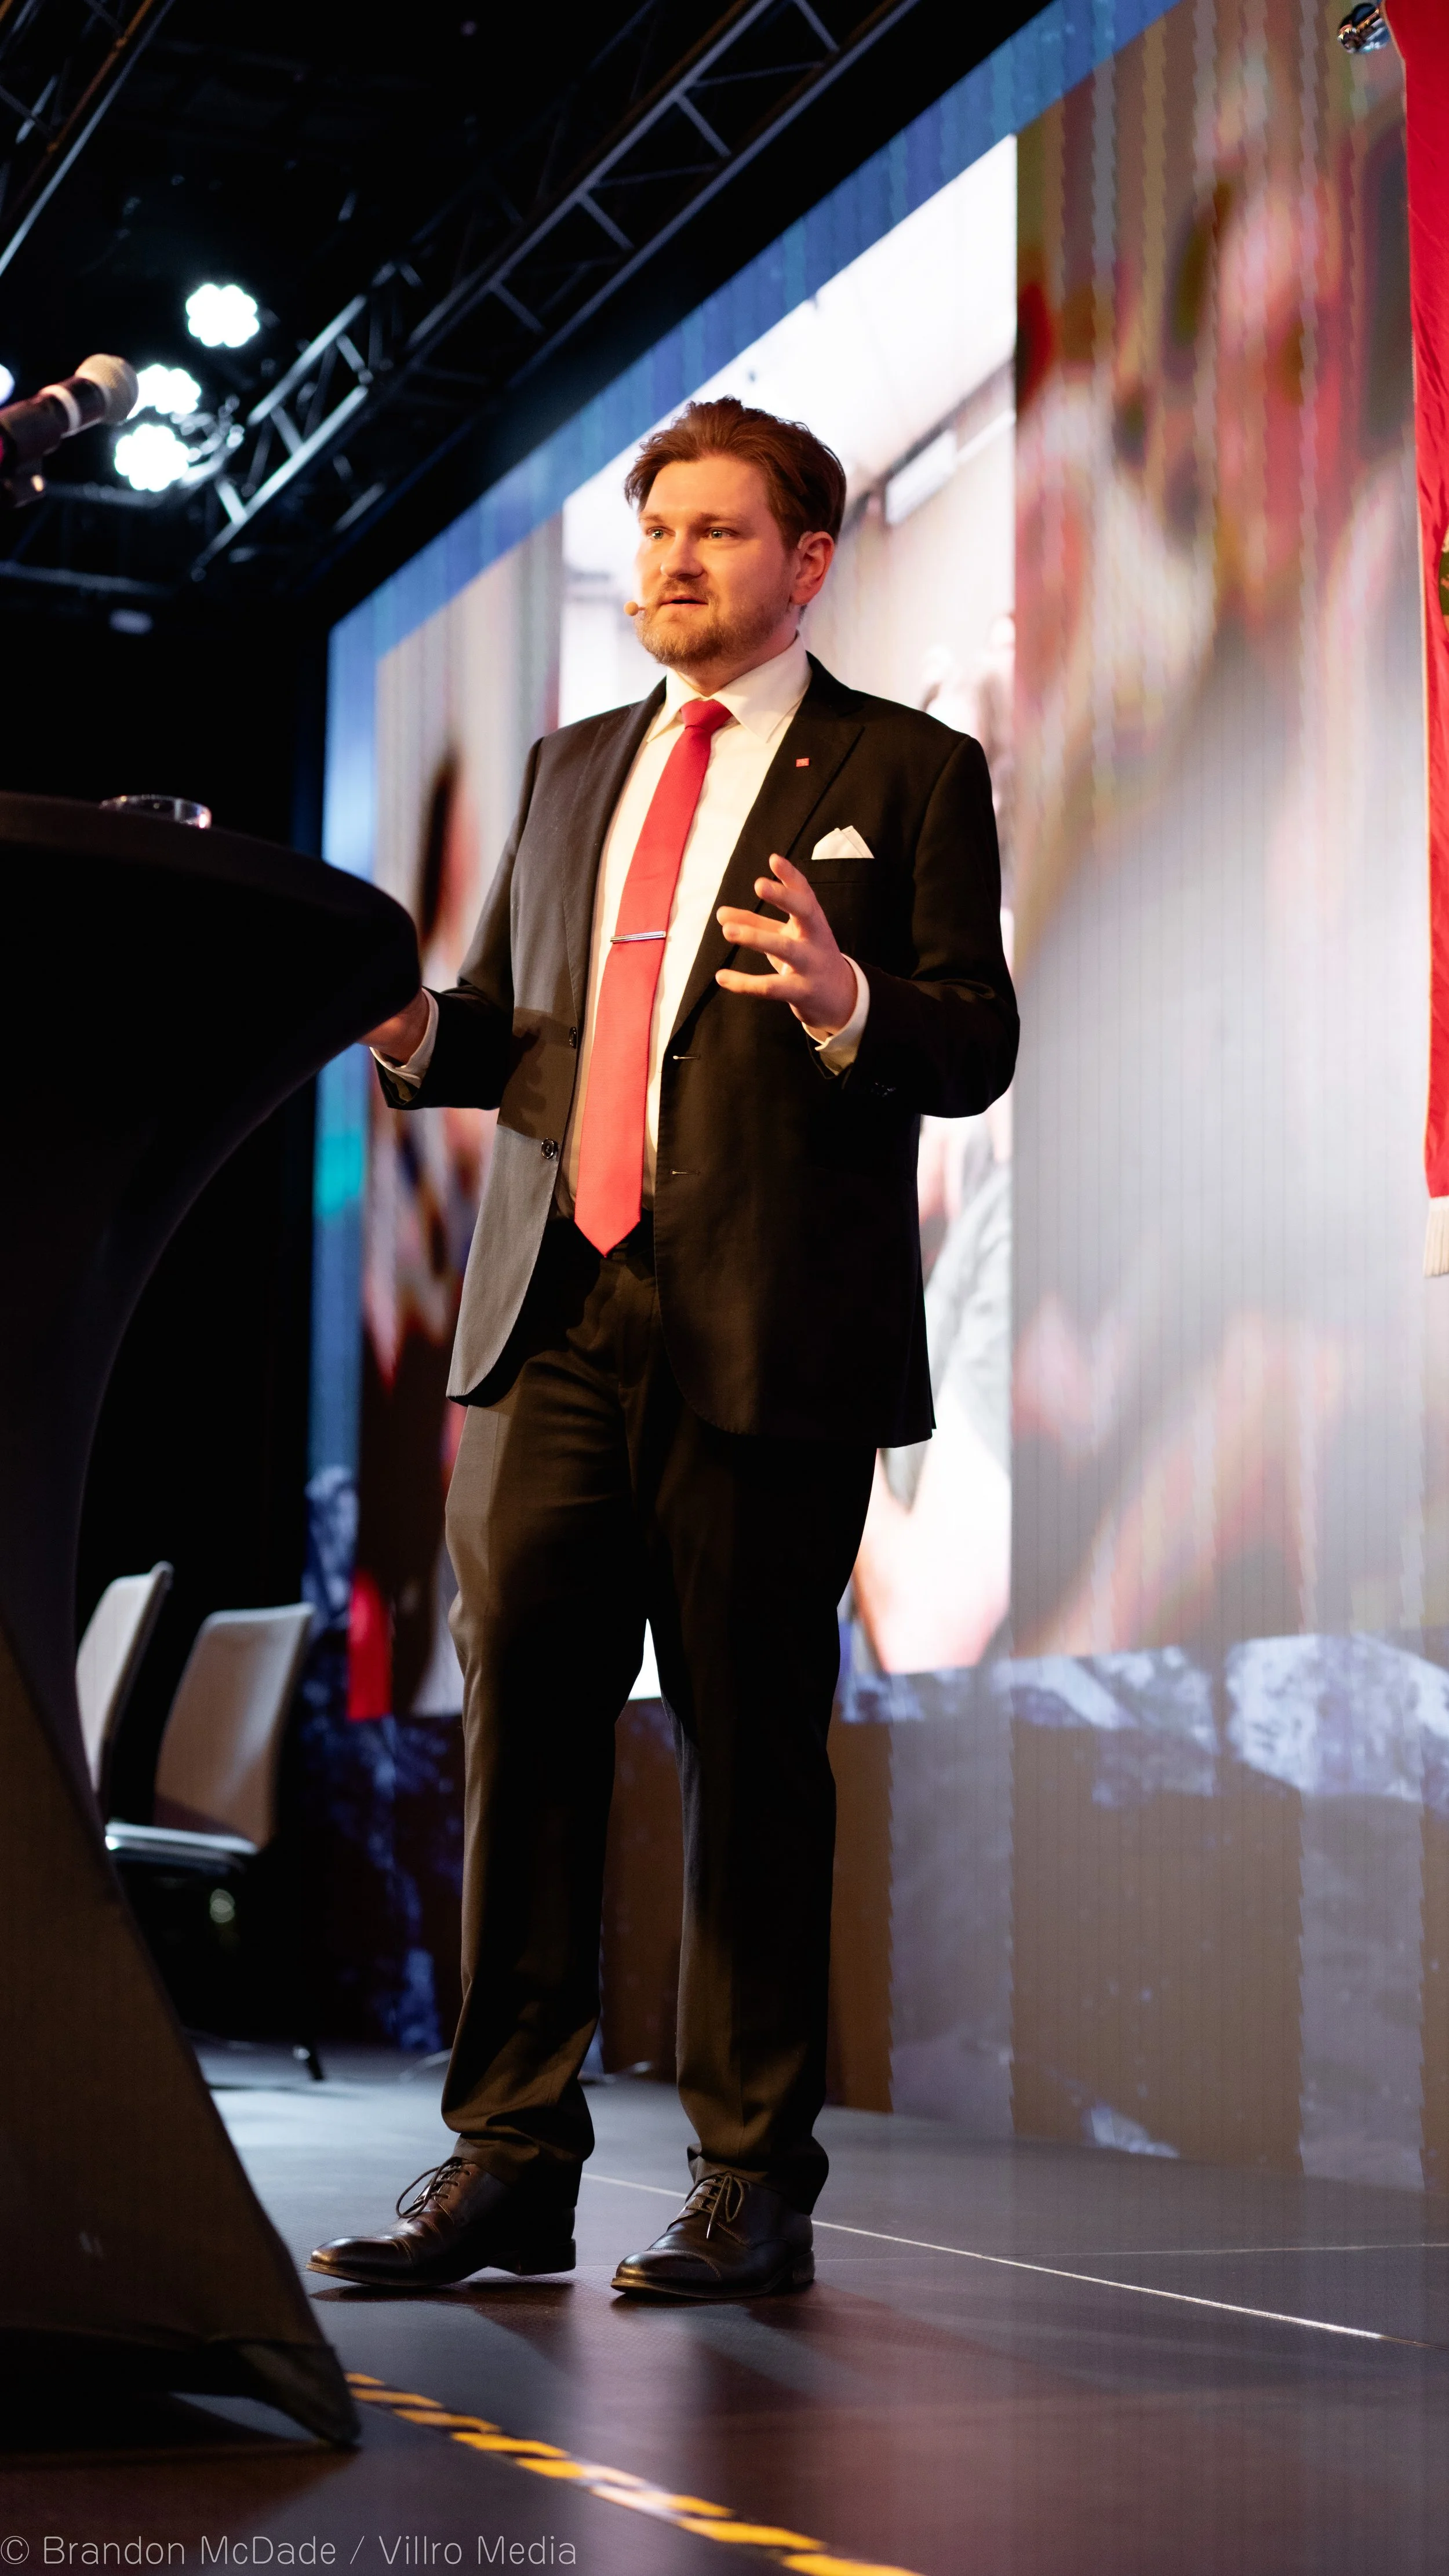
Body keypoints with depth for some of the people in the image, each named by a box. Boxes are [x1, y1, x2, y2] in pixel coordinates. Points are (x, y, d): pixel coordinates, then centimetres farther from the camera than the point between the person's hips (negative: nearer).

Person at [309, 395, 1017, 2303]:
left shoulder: (906, 772, 6)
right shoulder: (573, 772, 22)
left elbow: (978, 1048, -1)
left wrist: (851, 1003, -21)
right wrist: (422, 1036, 2)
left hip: (769, 1336, -4)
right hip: (554, 1317, 4)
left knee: (752, 1745, -1)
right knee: (518, 1709, -3)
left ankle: (753, 2183, 9)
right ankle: (508, 2159, 4)